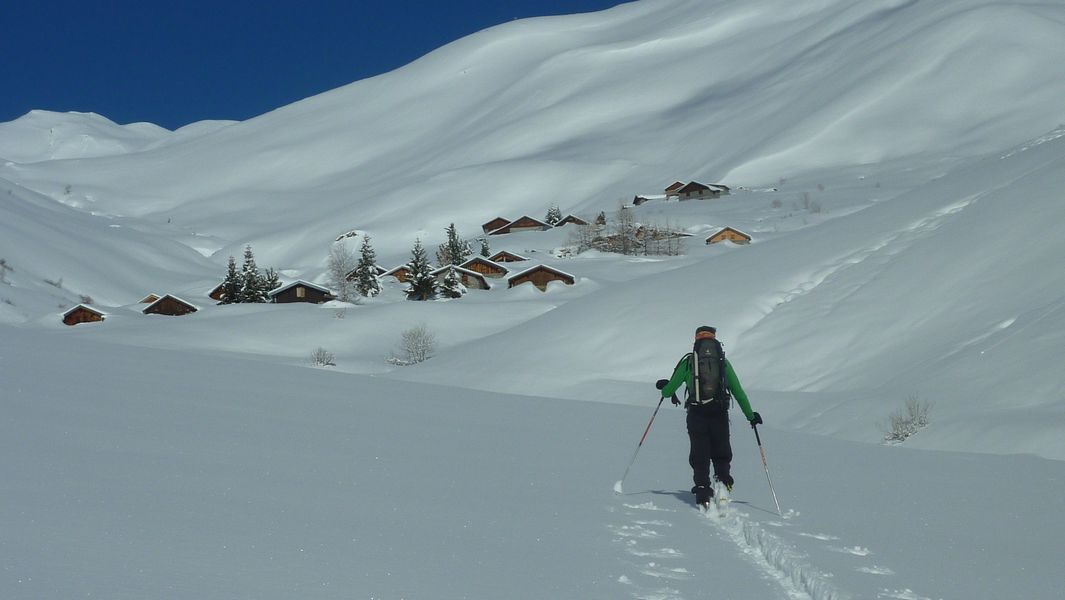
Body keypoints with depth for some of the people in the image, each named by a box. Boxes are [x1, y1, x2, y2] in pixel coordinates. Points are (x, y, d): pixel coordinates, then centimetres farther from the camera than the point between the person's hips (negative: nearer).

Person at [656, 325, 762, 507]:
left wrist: (665, 388, 32)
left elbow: (668, 391, 8)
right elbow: (738, 392, 10)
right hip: (720, 415, 1)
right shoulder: (723, 362, 9)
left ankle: (703, 491, -6)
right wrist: (750, 415, 20)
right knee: (721, 455, 14)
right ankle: (723, 481, -10)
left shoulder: (688, 362, 7)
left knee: (699, 457, 7)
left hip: (696, 415, -1)